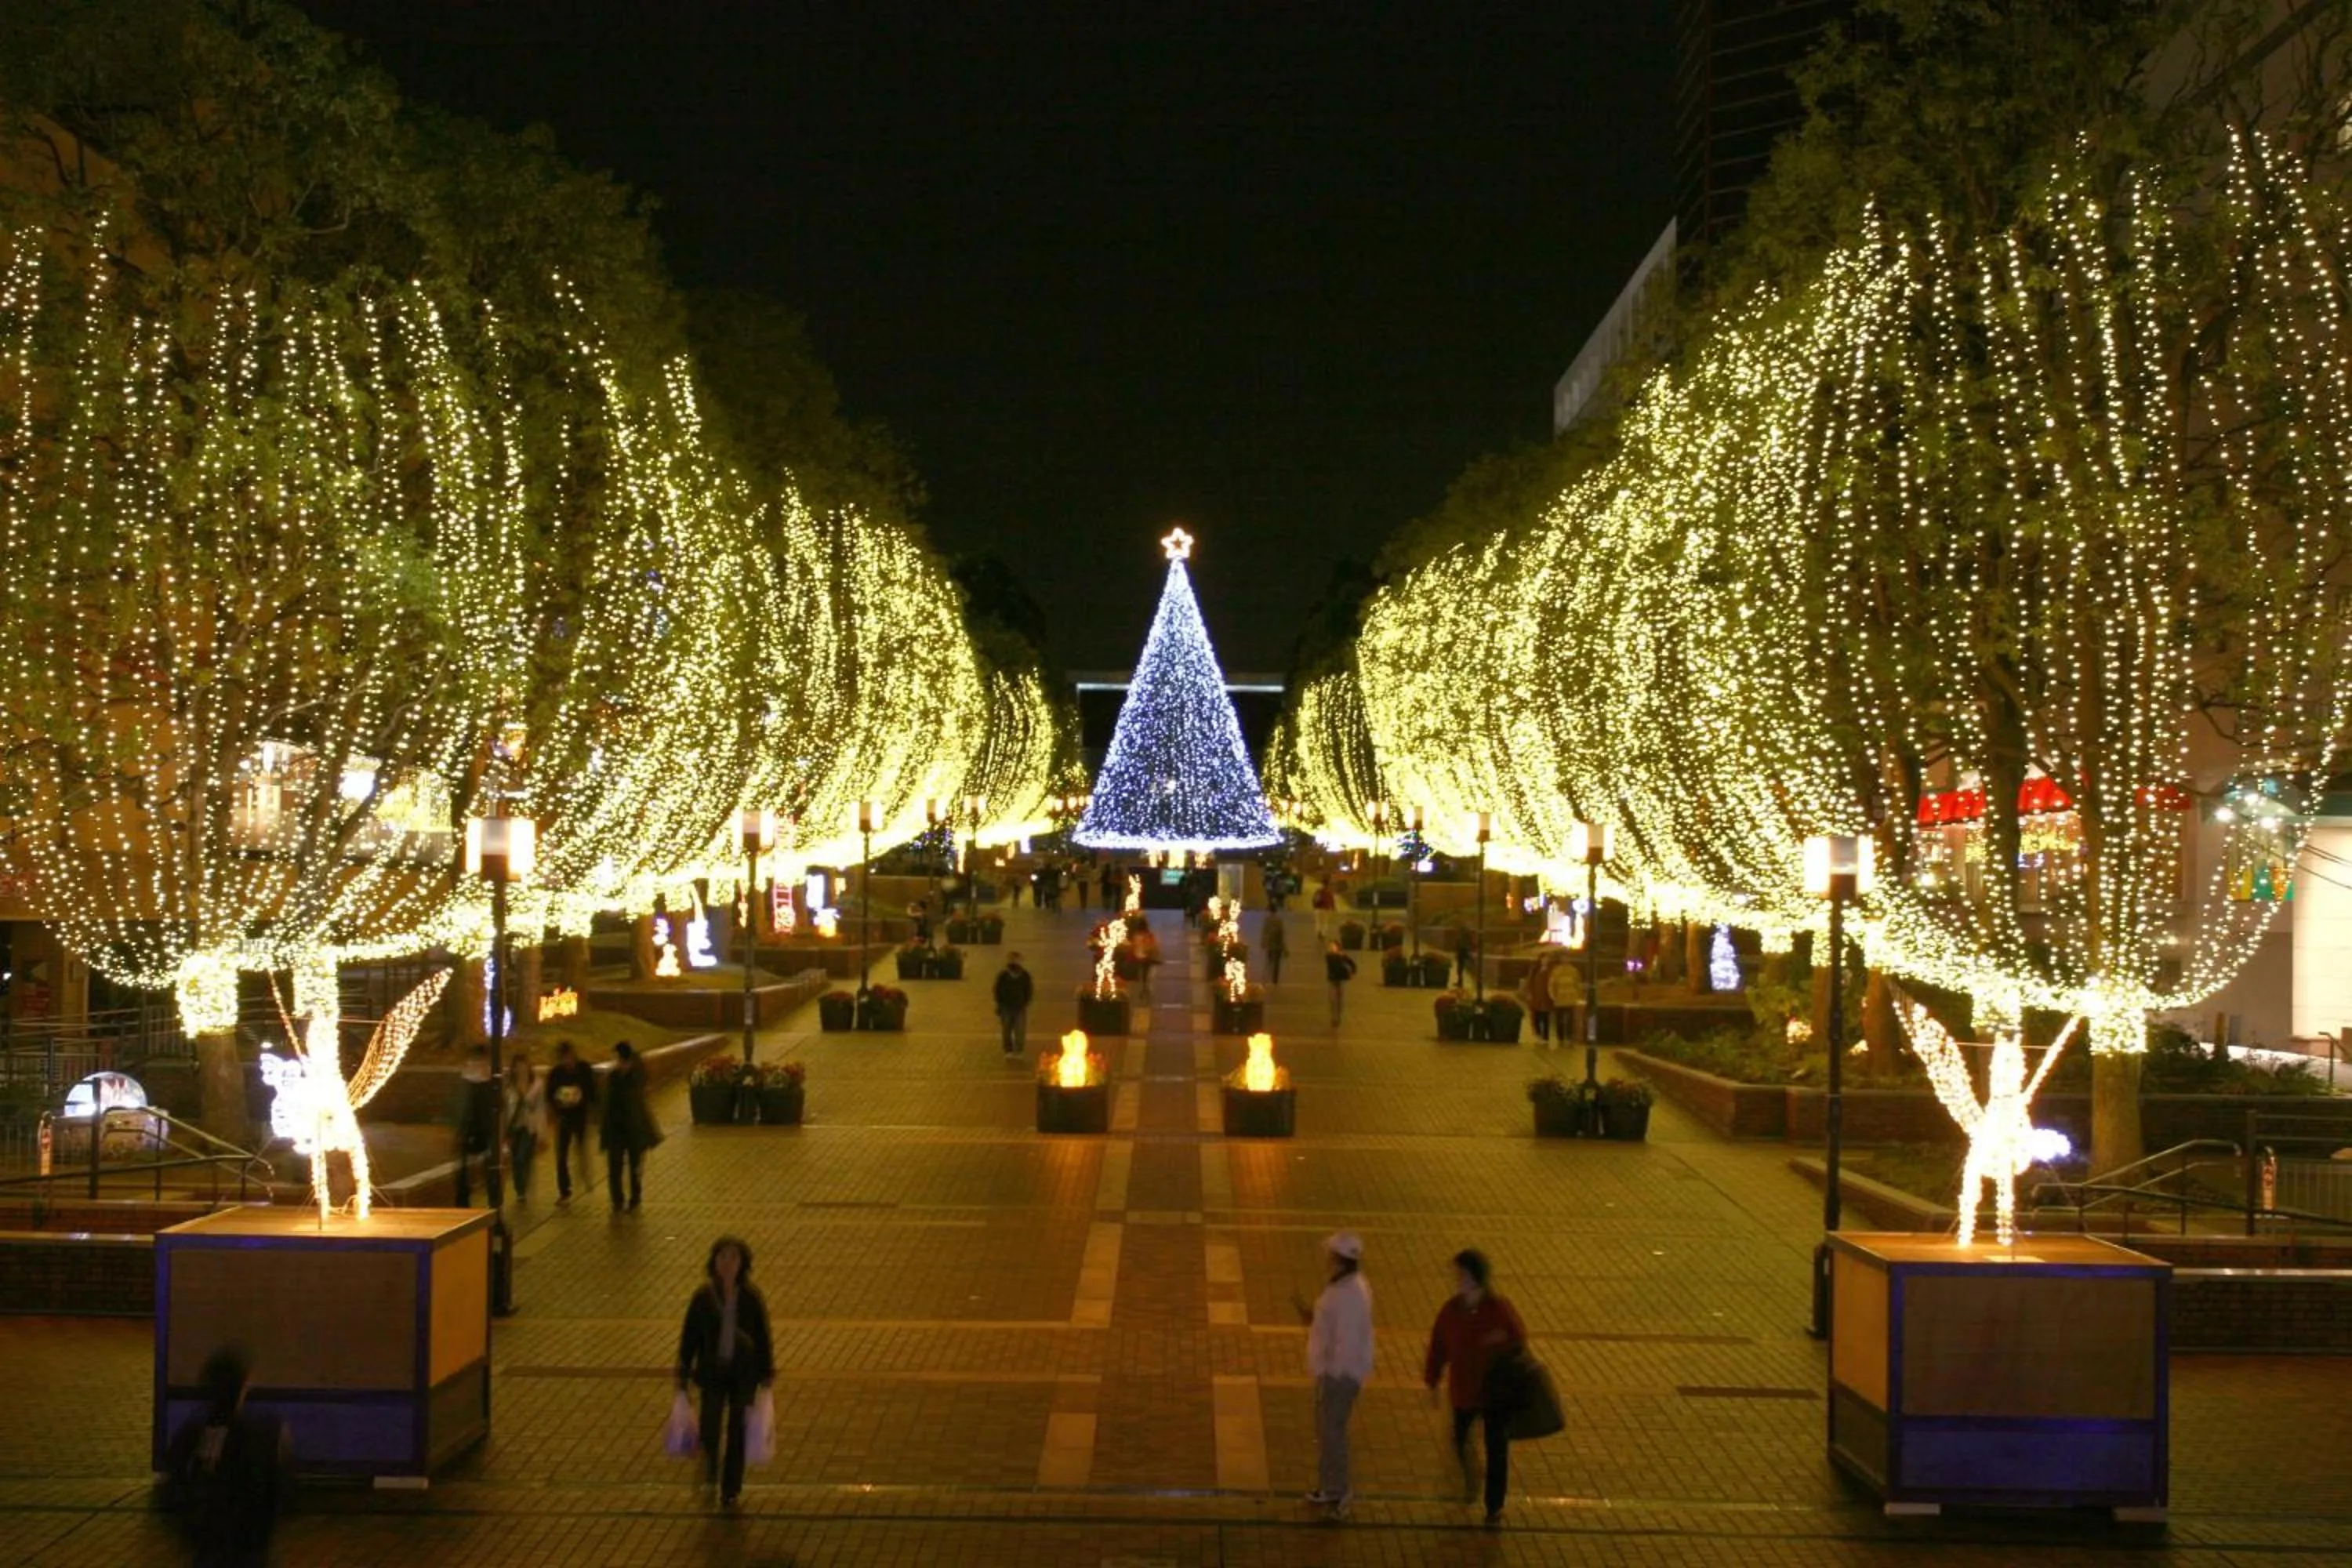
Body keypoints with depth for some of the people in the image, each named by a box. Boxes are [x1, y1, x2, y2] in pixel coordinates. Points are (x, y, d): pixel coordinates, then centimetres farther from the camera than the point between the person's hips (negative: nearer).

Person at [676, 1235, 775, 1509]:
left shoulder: (752, 1298, -8)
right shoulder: (703, 1297, -8)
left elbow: (763, 1338, -1)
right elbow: (689, 1336, -1)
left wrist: (766, 1374, 0)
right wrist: (683, 1374, 1)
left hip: (744, 1373, 0)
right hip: (712, 1371, 0)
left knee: (737, 1432, 6)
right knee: (710, 1430, -4)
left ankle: (730, 1490, 22)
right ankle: (710, 1472, 29)